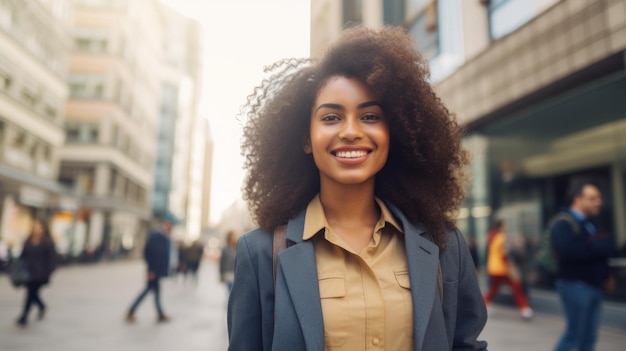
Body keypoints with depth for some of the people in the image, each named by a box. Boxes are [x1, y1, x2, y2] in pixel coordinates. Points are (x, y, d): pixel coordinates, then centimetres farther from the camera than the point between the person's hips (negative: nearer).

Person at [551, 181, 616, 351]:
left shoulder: (588, 224, 16)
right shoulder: (563, 224, -12)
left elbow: (596, 251, 16)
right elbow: (569, 251, -28)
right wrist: (605, 245, -19)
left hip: (593, 285, 8)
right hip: (575, 285, -8)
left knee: (589, 336, 12)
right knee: (574, 334, -1)